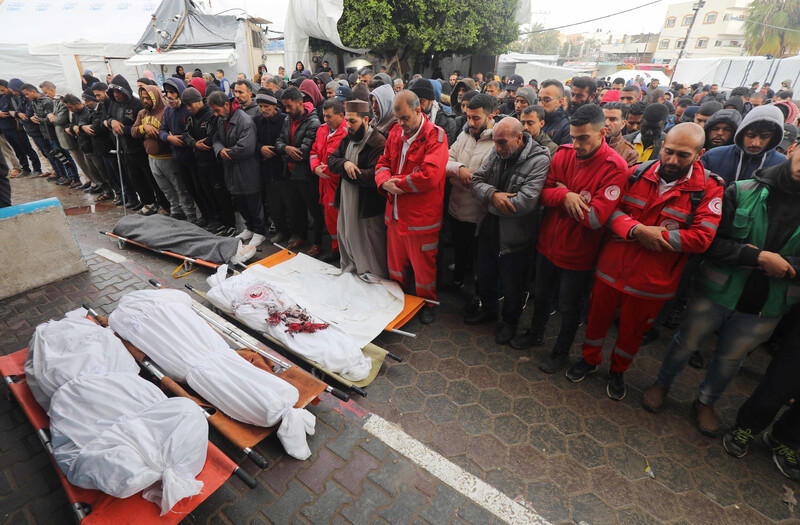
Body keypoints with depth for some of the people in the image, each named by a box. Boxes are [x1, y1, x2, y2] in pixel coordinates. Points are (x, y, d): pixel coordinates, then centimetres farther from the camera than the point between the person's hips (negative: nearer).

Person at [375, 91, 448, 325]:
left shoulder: (435, 136, -12)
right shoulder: (395, 132, 9)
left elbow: (429, 176, -24)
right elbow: (383, 163, 11)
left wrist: (396, 182, -15)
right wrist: (385, 181, -13)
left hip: (421, 216, -6)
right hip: (395, 212, 6)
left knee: (423, 266, 9)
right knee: (395, 263, 19)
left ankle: (426, 304, 33)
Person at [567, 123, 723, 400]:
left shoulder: (709, 188, -9)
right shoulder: (636, 174, -3)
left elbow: (701, 238, -16)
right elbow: (611, 209, -5)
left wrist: (650, 234, -21)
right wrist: (636, 230, -22)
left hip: (652, 279, -1)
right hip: (612, 267, 2)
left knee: (632, 330, 18)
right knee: (597, 317, 17)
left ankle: (618, 370, 45)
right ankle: (590, 359, 44)